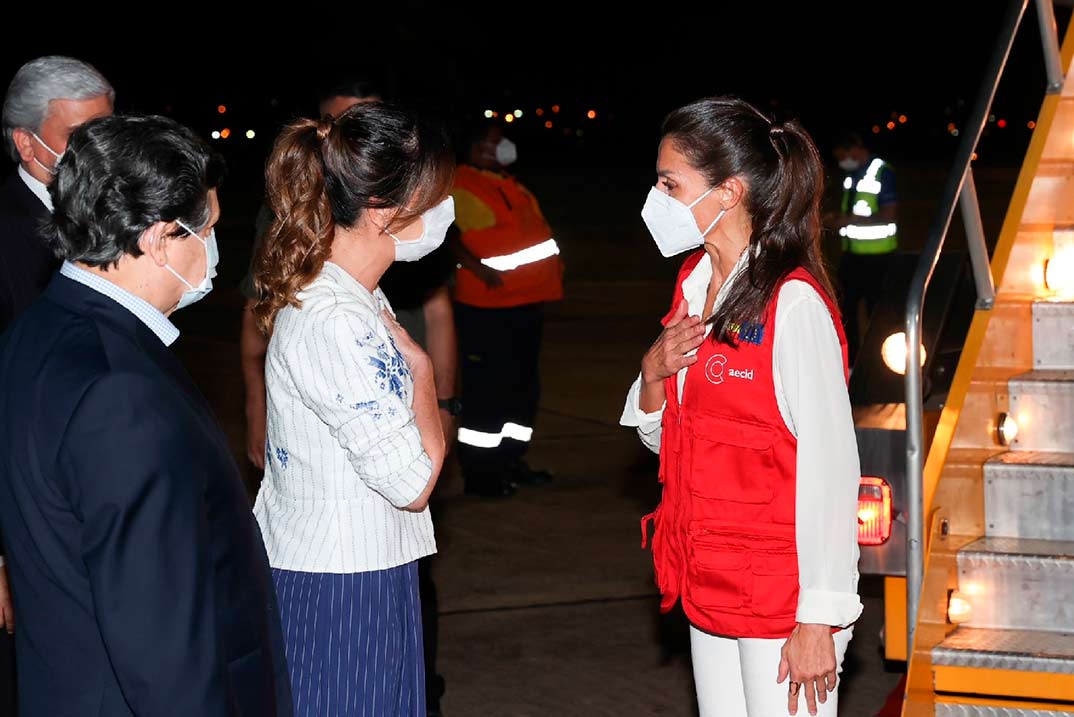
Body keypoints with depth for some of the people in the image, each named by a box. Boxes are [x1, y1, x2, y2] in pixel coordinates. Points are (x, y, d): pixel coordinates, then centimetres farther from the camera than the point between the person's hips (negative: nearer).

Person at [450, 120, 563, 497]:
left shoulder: (511, 186, 18)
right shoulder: (461, 187, -11)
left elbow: (533, 228, 25)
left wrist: (552, 266, 13)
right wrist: (478, 269, -32)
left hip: (526, 303, 10)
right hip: (487, 307, -10)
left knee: (524, 385, 16)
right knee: (486, 388, -5)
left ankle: (511, 460, 27)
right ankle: (479, 472, 2)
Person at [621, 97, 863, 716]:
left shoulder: (793, 305, -18)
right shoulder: (696, 285, 7)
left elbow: (830, 465, -18)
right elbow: (662, 438, 15)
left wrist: (819, 619, -17)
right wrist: (654, 373, -7)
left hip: (783, 595, -8)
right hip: (710, 584, 8)